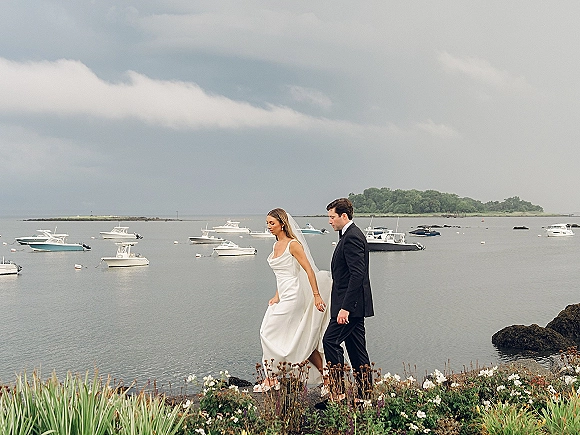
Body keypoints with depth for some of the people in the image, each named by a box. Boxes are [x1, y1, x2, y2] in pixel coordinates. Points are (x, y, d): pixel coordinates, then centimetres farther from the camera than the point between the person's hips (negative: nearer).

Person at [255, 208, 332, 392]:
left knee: (269, 332, -8)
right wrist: (277, 296, 12)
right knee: (303, 339, 10)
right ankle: (323, 374, 20)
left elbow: (309, 270, -15)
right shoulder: (276, 245, 13)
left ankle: (272, 378, 1)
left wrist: (317, 296, -19)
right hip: (283, 296, 9)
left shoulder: (293, 244, -12)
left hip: (292, 296, -9)